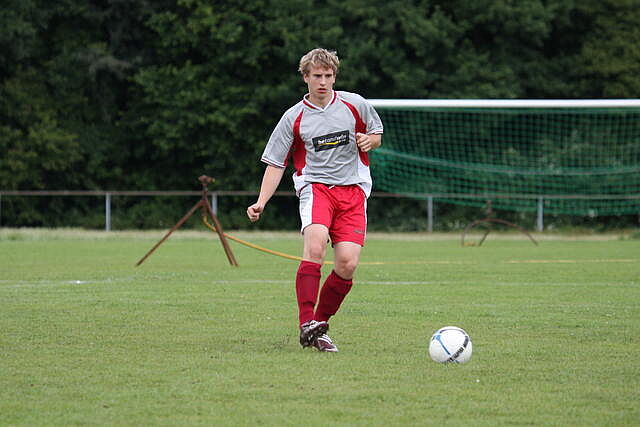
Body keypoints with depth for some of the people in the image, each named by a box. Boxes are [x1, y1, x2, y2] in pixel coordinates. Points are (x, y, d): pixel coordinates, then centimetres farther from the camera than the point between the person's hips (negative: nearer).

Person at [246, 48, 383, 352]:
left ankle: (320, 323, 6)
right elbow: (275, 164, 6)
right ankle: (307, 324, -30)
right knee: (315, 244, -30)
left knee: (347, 264, -13)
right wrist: (261, 202, -6)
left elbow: (377, 134, 22)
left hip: (353, 189, 2)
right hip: (315, 186, -2)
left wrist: (369, 141, -3)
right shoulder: (294, 118, 3)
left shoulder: (355, 105, 6)